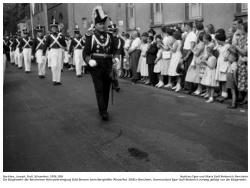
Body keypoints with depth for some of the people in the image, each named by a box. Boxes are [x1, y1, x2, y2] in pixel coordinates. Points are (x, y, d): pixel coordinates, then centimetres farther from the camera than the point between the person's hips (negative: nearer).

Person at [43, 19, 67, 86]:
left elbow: (65, 45, 3)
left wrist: (61, 39, -12)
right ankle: (54, 80, -5)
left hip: (59, 51, 2)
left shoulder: (61, 36, 7)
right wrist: (43, 55, -1)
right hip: (52, 51, -2)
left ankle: (58, 80, 13)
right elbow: (45, 46, 4)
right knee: (54, 65, -18)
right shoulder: (49, 37, 3)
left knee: (59, 67, 5)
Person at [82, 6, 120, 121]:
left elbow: (115, 50, 13)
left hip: (108, 67, 4)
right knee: (99, 89, -9)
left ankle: (104, 109, 25)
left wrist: (115, 57, -8)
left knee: (106, 89, 10)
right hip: (96, 67, -4)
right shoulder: (91, 37, -3)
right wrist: (89, 61, -23)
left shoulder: (109, 36, 7)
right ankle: (103, 112, -8)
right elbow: (85, 52, -4)